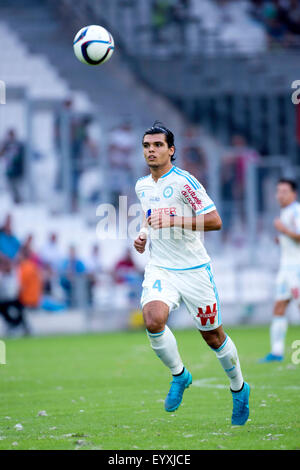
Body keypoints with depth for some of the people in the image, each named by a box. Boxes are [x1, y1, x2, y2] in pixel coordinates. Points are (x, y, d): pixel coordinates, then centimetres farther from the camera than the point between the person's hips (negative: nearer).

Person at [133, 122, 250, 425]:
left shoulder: (184, 181, -12)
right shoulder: (142, 186, 8)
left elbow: (214, 221, -16)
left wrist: (173, 221, -25)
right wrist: (144, 234, 7)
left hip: (193, 270, -4)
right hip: (159, 269, 4)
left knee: (212, 335, 7)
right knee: (153, 321, -24)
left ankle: (239, 388, 31)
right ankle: (179, 376, 1)